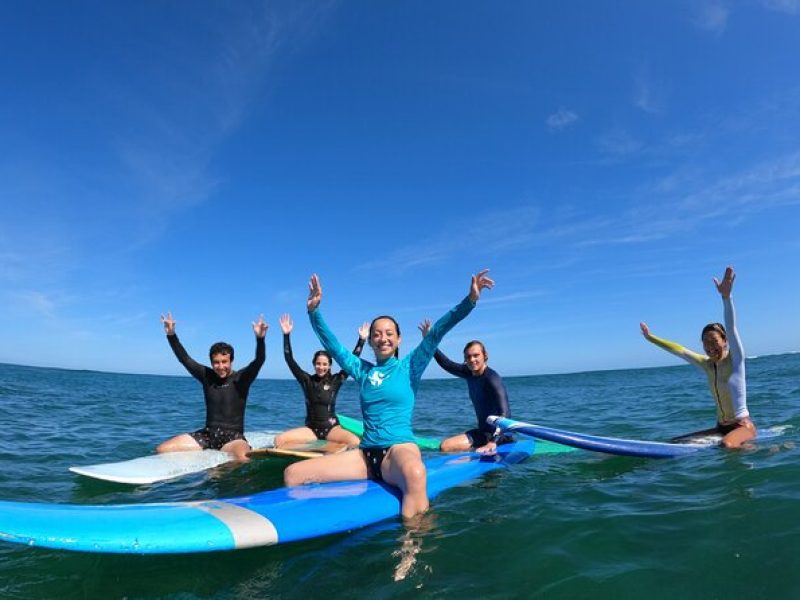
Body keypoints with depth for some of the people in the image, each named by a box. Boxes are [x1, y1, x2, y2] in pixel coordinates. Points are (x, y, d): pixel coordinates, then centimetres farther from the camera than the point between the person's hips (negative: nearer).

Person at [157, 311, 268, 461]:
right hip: (207, 434, 4)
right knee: (162, 450, -10)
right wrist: (171, 334, -10)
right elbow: (185, 359, 3)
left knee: (243, 459, -37)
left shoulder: (241, 378, -4)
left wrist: (260, 338, -39)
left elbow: (259, 360, -20)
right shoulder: (207, 376, 7)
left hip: (233, 437, -4)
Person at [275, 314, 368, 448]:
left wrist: (361, 340, -8)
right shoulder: (306, 380, 5)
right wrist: (286, 335, -7)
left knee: (355, 442, -31)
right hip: (311, 429, 1)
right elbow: (290, 360, -1)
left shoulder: (336, 381, 2)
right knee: (279, 440, -23)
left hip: (331, 428, -1)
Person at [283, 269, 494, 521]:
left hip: (400, 447, -4)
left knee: (414, 474, -43)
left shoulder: (409, 367, 5)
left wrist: (470, 300, -14)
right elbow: (330, 343, 14)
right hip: (365, 453, 5)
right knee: (292, 474, -10)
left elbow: (437, 332, -5)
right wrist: (314, 310, 3)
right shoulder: (362, 370, 15)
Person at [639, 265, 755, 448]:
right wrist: (651, 338, 18)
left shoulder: (735, 359, -12)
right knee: (676, 441, 4)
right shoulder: (707, 364, 4)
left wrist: (726, 296, -40)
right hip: (721, 427, 7)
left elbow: (731, 328, -26)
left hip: (743, 426, -7)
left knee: (727, 445, -37)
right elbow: (679, 350, 14)